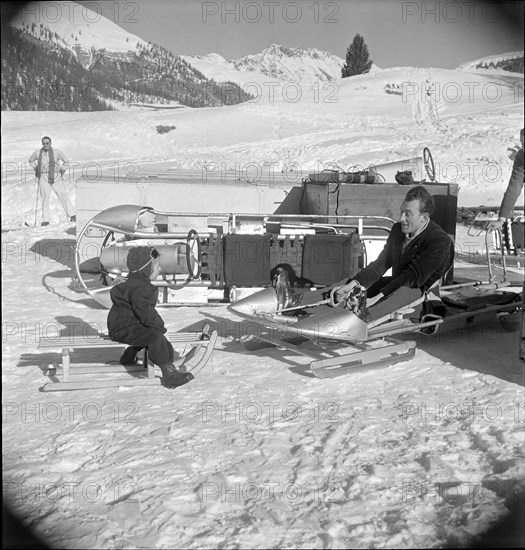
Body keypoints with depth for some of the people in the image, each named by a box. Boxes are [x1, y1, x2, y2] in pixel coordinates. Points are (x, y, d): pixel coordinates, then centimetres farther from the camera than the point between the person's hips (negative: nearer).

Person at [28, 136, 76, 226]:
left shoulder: (57, 152, -1)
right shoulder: (37, 152, 4)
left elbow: (66, 161, 13)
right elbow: (31, 160, 24)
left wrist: (62, 170, 4)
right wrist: (35, 169, 12)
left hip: (56, 177, -1)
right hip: (43, 178, 1)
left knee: (63, 195, -8)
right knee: (45, 198, -1)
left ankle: (72, 216, -3)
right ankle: (45, 220, 4)